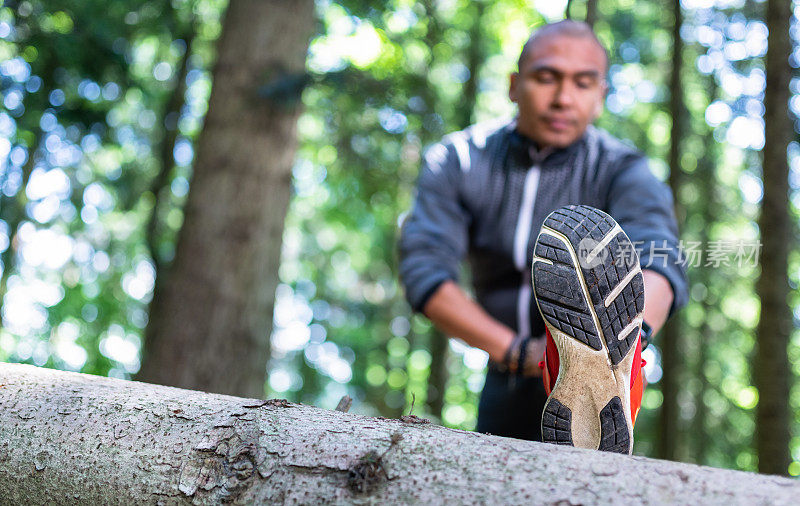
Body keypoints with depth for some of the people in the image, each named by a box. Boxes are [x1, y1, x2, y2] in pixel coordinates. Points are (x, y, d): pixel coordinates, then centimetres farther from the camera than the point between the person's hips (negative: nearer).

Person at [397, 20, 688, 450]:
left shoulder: (624, 173, -20)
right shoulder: (456, 161, -12)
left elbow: (656, 259, -39)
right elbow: (424, 269, -24)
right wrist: (517, 350, -35)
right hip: (505, 378, 4)